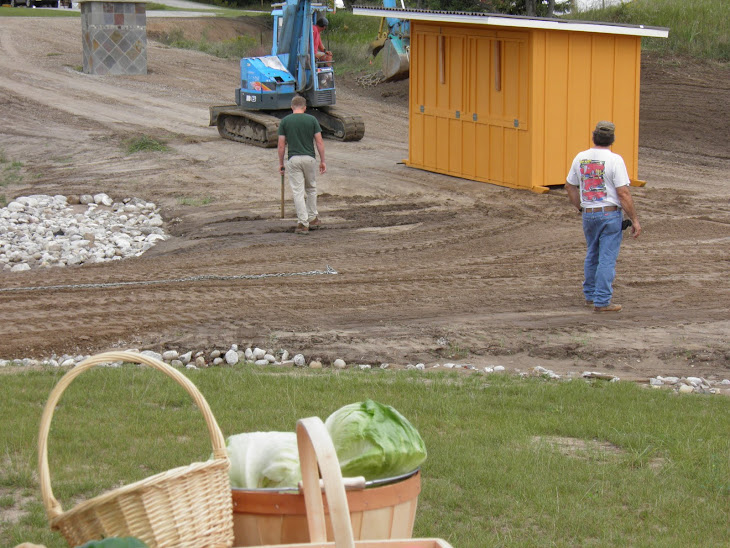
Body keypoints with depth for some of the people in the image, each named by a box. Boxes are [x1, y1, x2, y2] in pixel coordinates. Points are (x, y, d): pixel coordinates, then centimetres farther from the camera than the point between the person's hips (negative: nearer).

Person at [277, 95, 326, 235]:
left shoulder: (285, 121, 0)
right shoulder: (312, 119, 1)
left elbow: (281, 145, 0)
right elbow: (319, 142, -2)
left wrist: (281, 163, 10)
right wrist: (322, 161, 6)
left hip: (293, 159, -1)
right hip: (310, 158, 1)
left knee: (298, 192, 0)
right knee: (311, 188, 20)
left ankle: (303, 223, -7)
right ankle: (313, 219, 25)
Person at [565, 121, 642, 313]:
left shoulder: (581, 158, 3)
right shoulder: (614, 160, -13)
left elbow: (570, 187, 13)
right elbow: (623, 193, -15)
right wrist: (634, 220, -9)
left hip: (588, 215, 5)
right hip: (610, 214, -5)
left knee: (592, 256, 20)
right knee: (607, 259, -1)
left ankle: (590, 296, 29)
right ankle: (602, 302, -1)